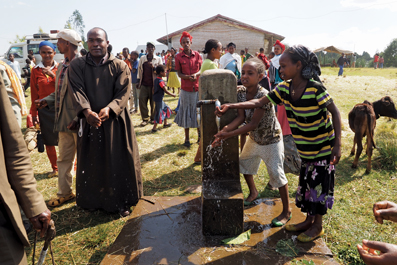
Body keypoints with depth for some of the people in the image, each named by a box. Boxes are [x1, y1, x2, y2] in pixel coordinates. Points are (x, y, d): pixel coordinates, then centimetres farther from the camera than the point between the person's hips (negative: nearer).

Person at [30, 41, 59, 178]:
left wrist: (53, 75, -16)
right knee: (49, 142, 7)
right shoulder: (35, 70, 5)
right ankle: (54, 168, 23)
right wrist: (34, 114, 3)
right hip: (44, 110, 1)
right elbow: (34, 94, 5)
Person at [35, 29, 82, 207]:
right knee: (63, 159, 16)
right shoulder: (62, 67, 12)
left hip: (79, 121, -8)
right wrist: (47, 100, 1)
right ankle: (64, 193, 31)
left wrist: (78, 119, -22)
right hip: (64, 121, 8)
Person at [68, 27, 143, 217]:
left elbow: (123, 93, -10)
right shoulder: (77, 66, 3)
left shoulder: (120, 67, 0)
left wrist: (108, 109, -28)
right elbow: (77, 91, -11)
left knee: (119, 161, 4)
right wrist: (87, 111, -30)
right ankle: (92, 200, 30)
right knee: (91, 162, 11)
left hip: (115, 121, -1)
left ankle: (121, 202, 20)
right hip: (89, 121, 1)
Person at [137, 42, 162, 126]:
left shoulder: (158, 59, 7)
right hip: (144, 84, 2)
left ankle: (153, 118, 19)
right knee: (142, 101, -5)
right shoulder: (142, 58, 13)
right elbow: (139, 70, 17)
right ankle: (145, 118, 5)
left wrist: (153, 67, -15)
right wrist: (138, 81, 12)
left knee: (153, 102, 4)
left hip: (153, 84, -2)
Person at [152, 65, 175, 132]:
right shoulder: (161, 81, -20)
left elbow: (153, 89, 15)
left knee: (166, 108, 20)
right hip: (159, 99, -10)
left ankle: (165, 123, 31)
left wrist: (154, 96, 26)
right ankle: (154, 128, 0)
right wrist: (172, 95, -6)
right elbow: (166, 91, -18)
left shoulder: (156, 80, 8)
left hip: (156, 98, 10)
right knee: (159, 113, -3)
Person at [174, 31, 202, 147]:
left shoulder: (197, 55, 3)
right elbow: (179, 73, -1)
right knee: (186, 112, 6)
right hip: (186, 88, -1)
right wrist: (187, 77, -21)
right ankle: (187, 138, 17)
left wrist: (196, 74, -15)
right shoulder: (178, 57, -1)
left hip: (197, 87, 1)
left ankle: (200, 134, 27)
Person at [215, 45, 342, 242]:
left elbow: (335, 113, -17)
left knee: (319, 184, 5)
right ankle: (309, 220, 33)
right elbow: (259, 102, -10)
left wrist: (337, 144, -21)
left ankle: (318, 226, 23)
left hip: (323, 147, -6)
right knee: (306, 183, 15)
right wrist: (230, 106, -18)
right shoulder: (284, 88, -7)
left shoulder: (315, 88, -24)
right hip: (305, 149, 6)